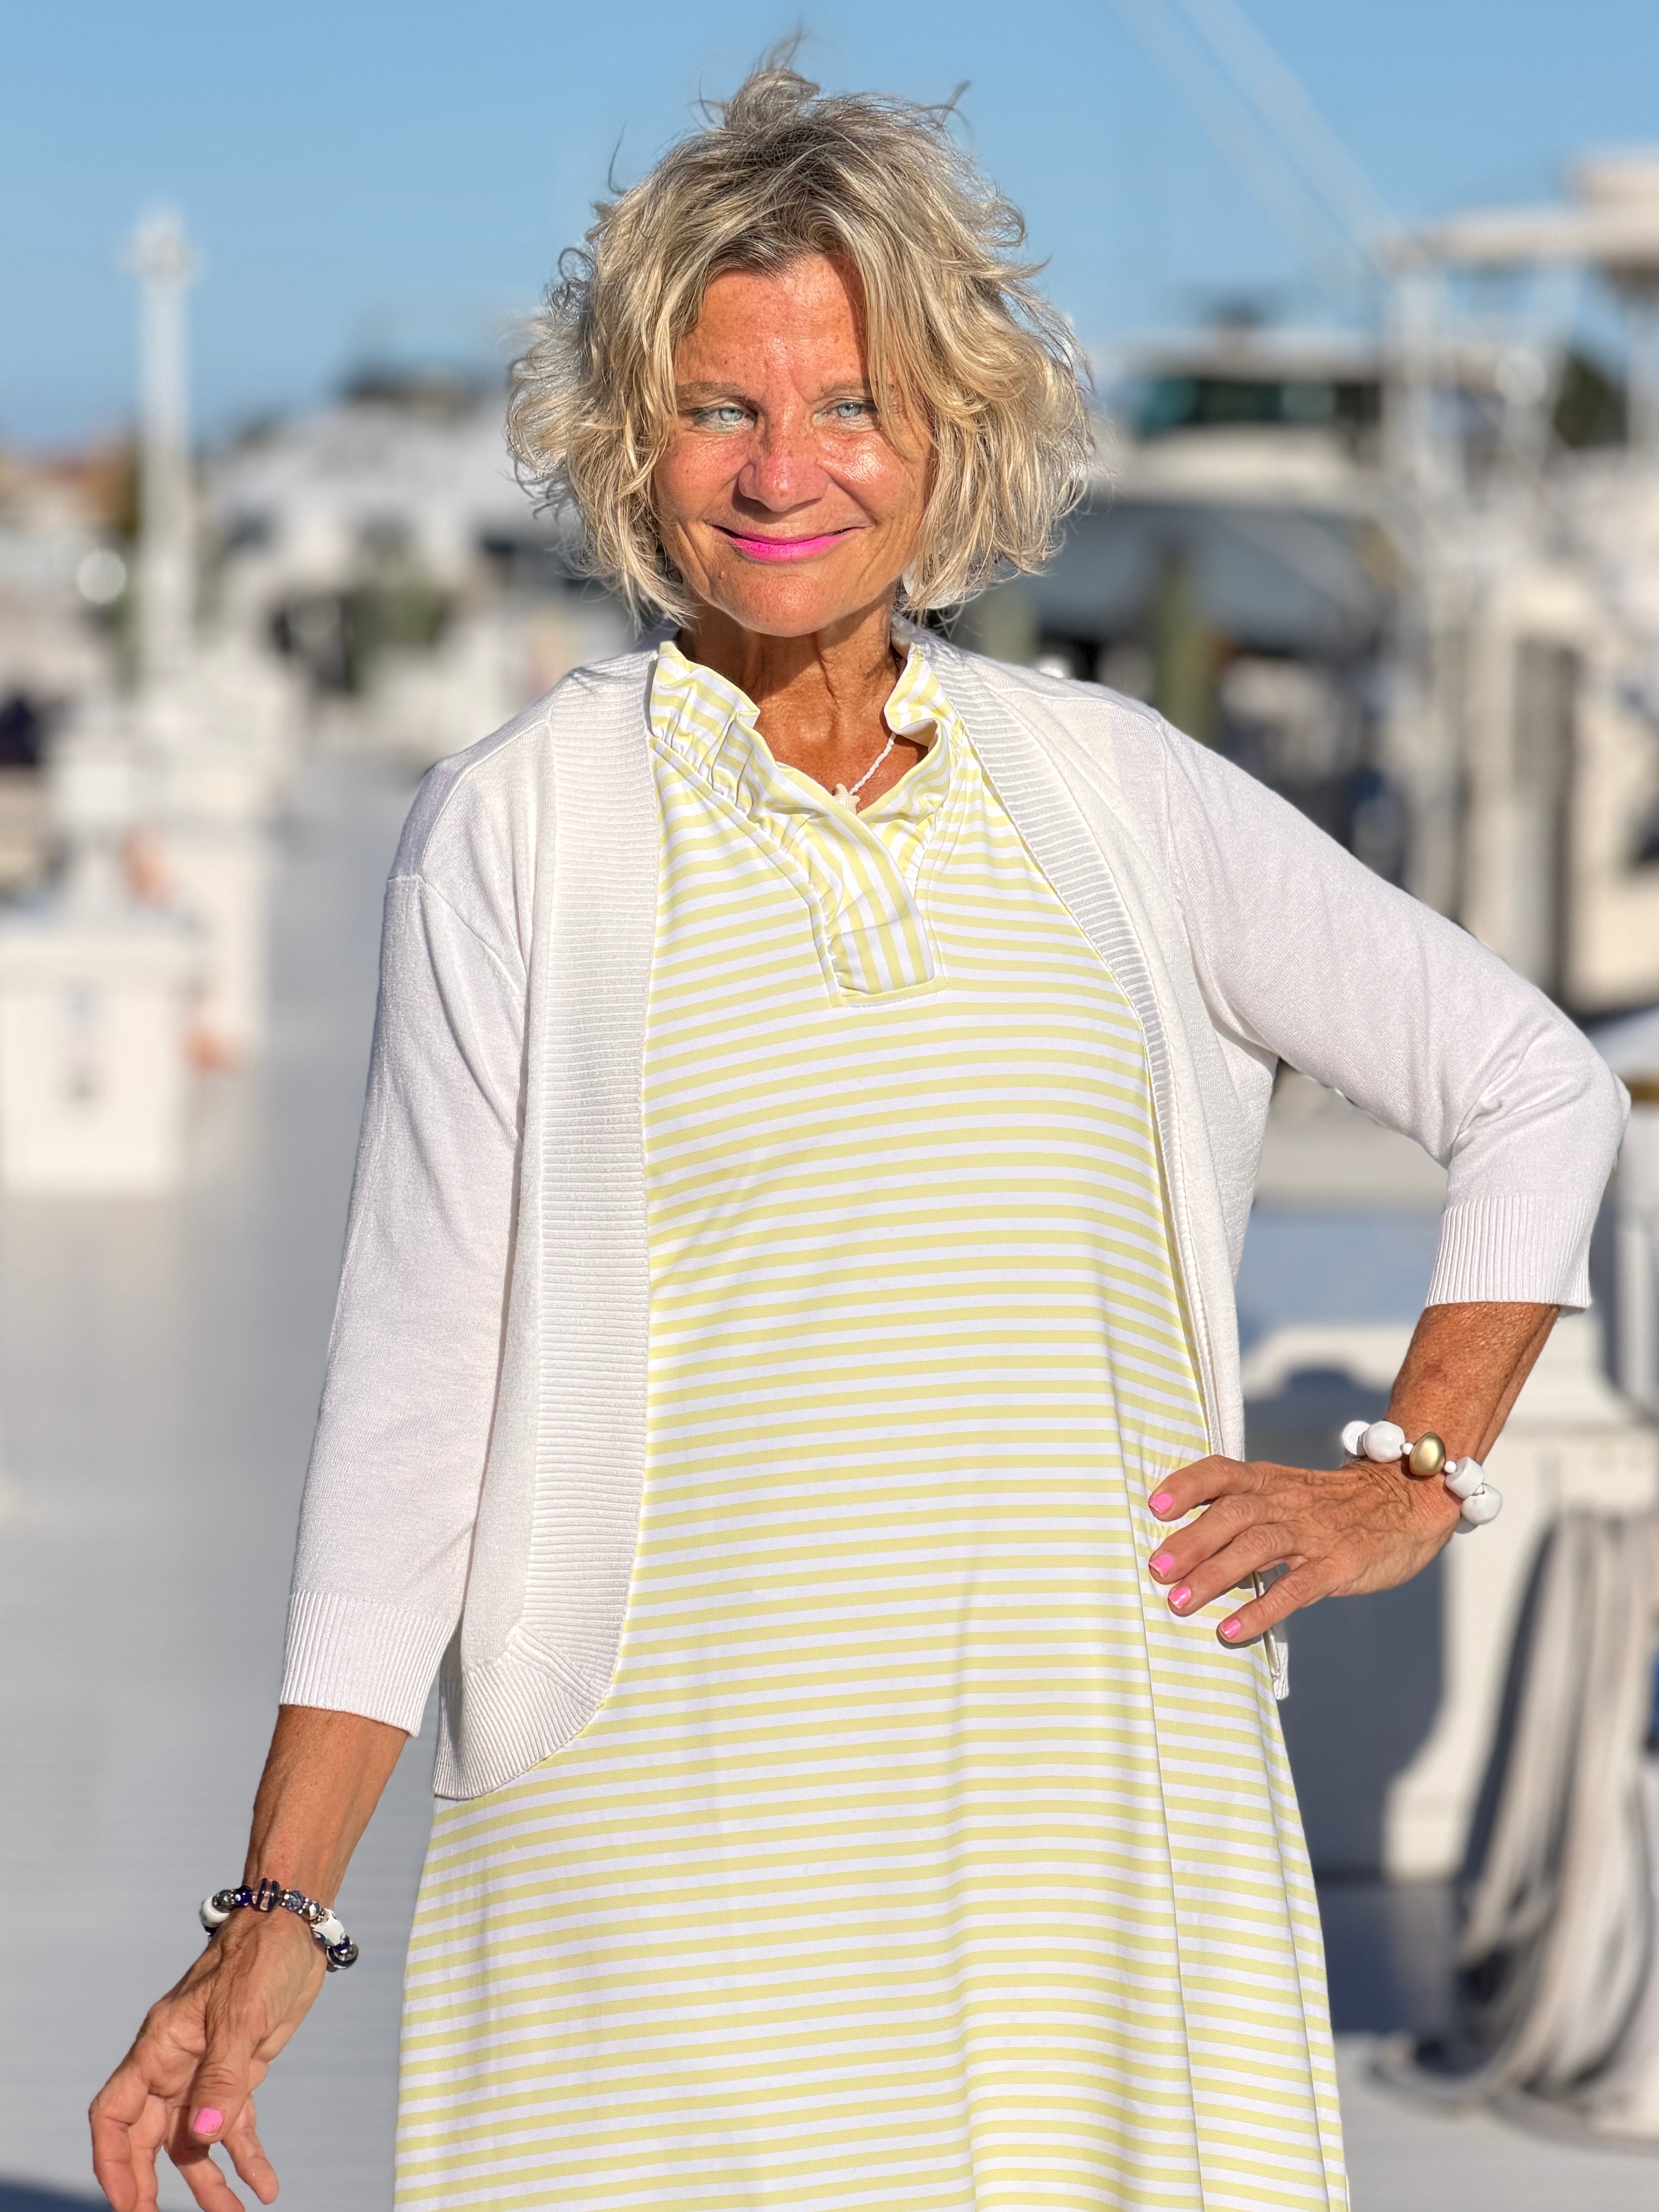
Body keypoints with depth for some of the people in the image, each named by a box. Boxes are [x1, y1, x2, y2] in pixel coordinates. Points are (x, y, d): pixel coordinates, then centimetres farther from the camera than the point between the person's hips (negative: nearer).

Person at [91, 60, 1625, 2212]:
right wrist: (276, 1916, -4)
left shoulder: (1098, 784, 8)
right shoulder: (524, 824, 1)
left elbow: (1536, 1087, 17)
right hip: (686, 1843, -2)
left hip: (1111, 1780, 2)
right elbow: (419, 1377, 0)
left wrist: (1413, 1482, 7)